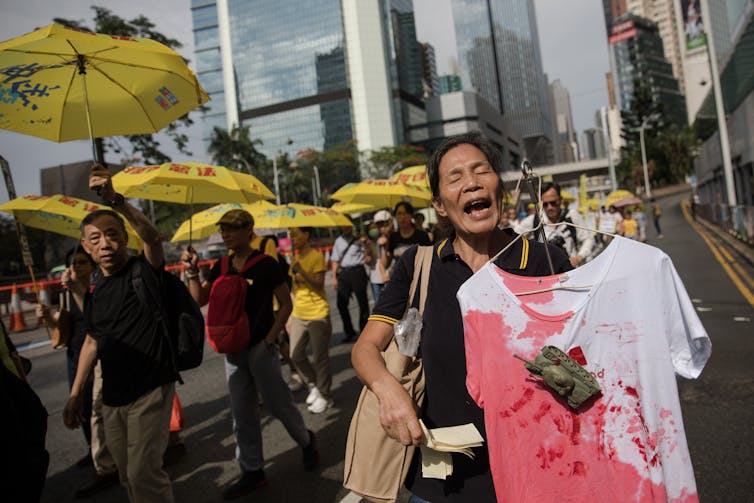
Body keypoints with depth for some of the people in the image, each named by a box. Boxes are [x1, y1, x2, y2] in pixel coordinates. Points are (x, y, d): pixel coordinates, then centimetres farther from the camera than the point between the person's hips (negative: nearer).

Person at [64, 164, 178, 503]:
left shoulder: (143, 271, -10)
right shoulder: (94, 289, 8)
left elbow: (153, 238, -32)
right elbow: (92, 341, 16)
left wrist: (114, 200, -44)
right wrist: (76, 394, 16)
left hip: (150, 390, -6)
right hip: (112, 397, 7)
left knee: (144, 472, -8)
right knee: (127, 474, 16)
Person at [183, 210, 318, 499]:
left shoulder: (265, 265, -10)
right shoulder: (221, 267, 6)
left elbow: (286, 304, -8)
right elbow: (200, 300, 4)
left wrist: (270, 338, -14)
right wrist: (192, 271, -7)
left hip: (260, 347, -5)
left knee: (278, 404, 5)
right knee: (242, 414, 11)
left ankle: (306, 443, 32)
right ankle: (252, 472, 25)